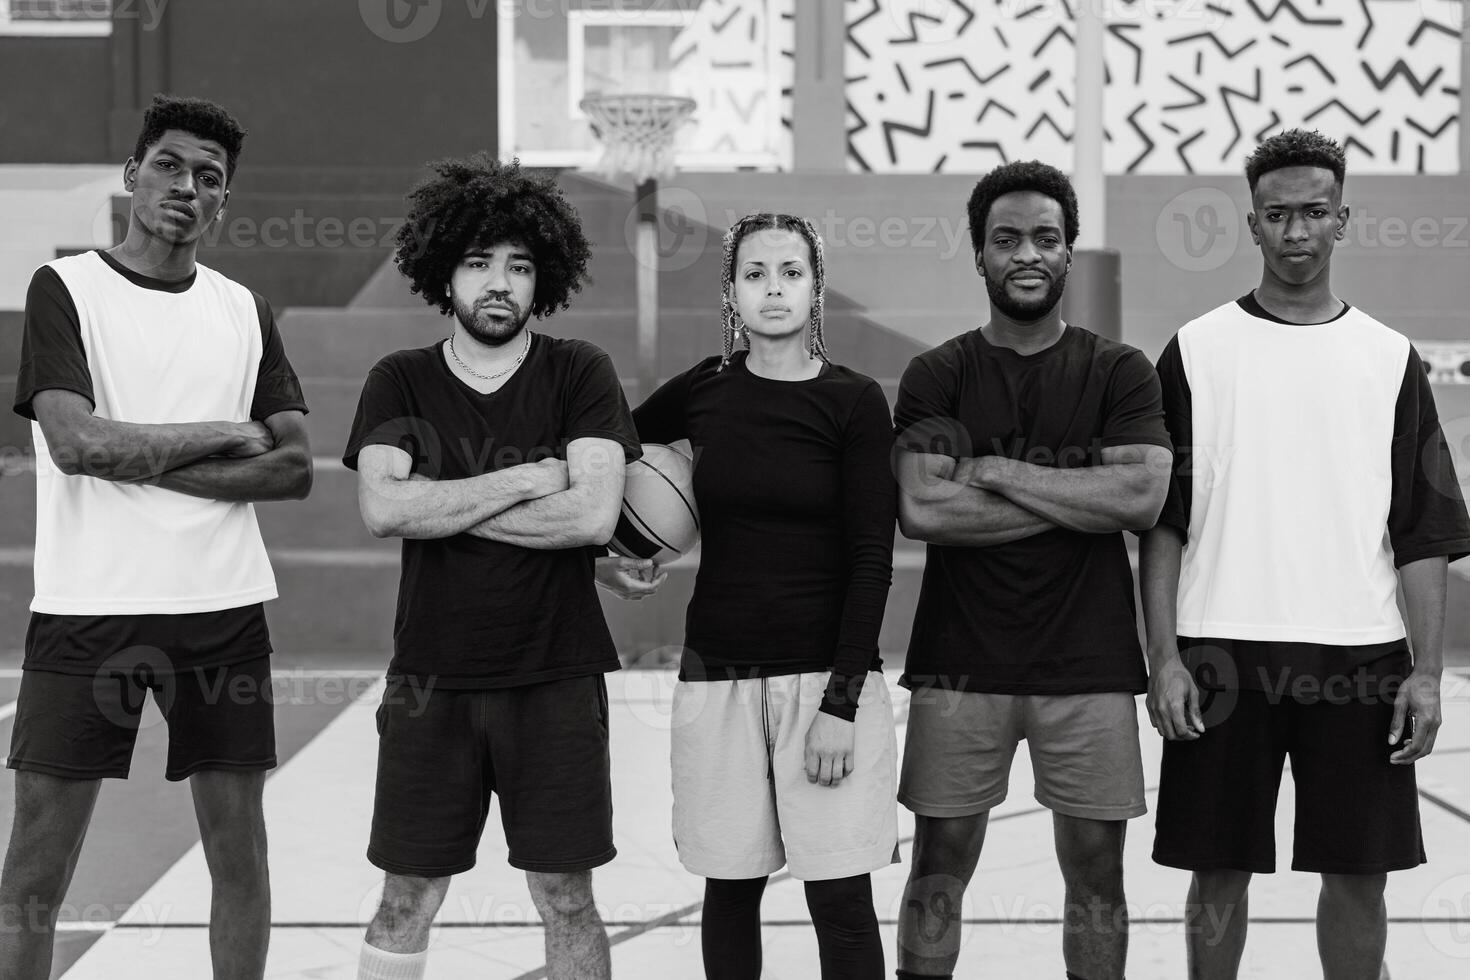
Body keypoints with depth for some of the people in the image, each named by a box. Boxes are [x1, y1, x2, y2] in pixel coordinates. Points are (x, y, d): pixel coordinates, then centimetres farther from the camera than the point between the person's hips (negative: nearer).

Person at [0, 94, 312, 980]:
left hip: (223, 609, 3)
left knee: (240, 853, 8)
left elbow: (294, 468, 1)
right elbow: (77, 442, -13)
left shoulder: (244, 310, 11)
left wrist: (138, 460, -9)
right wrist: (224, 433, -6)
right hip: (89, 609, -3)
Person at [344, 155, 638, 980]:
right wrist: (527, 480, -13)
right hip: (432, 682, 1)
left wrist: (441, 507, -11)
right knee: (408, 898, 7)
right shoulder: (401, 382, 3)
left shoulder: (580, 374, -1)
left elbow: (594, 514, -14)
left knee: (566, 897, 6)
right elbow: (382, 508, -13)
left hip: (556, 679, -1)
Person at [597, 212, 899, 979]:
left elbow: (871, 559, -7)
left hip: (827, 672, -2)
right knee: (730, 884, 8)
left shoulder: (853, 402, -4)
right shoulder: (702, 392, 4)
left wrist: (840, 703, -13)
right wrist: (600, 556, 8)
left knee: (841, 896, -3)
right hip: (718, 675, 3)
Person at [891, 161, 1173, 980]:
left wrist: (996, 469, -12)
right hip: (959, 665, 0)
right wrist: (1078, 494, -11)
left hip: (1090, 666, 0)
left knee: (1097, 873, 9)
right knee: (938, 872, 6)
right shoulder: (937, 376, 3)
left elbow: (1143, 497, -11)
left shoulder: (1119, 372, 3)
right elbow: (921, 510, -11)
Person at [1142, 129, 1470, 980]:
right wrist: (1164, 658, -6)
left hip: (1361, 655, 1)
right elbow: (1162, 523, 2)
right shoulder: (1197, 351, 3)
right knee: (1220, 872, 6)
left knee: (1359, 876, 7)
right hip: (1225, 653, -1)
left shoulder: (1390, 359, 7)